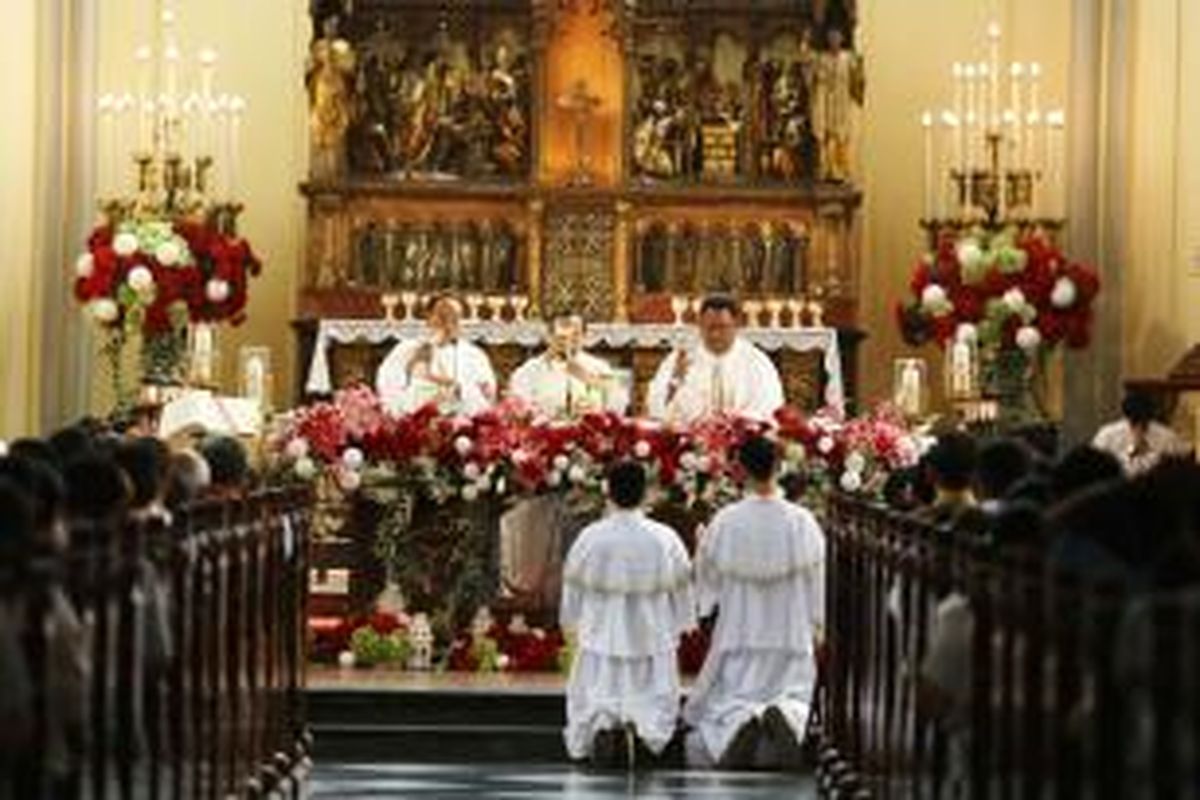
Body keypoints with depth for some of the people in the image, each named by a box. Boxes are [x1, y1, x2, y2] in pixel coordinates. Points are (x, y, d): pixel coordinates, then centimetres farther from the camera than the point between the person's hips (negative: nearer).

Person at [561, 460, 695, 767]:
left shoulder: (590, 538, -9)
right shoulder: (665, 539, -7)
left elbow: (573, 589, 2)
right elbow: (681, 589, 2)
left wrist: (573, 626, 18)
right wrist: (681, 626, 18)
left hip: (601, 636, 0)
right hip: (651, 638, 0)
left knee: (596, 699, 13)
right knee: (654, 699, 9)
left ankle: (602, 724, -19)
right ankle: (643, 725, -22)